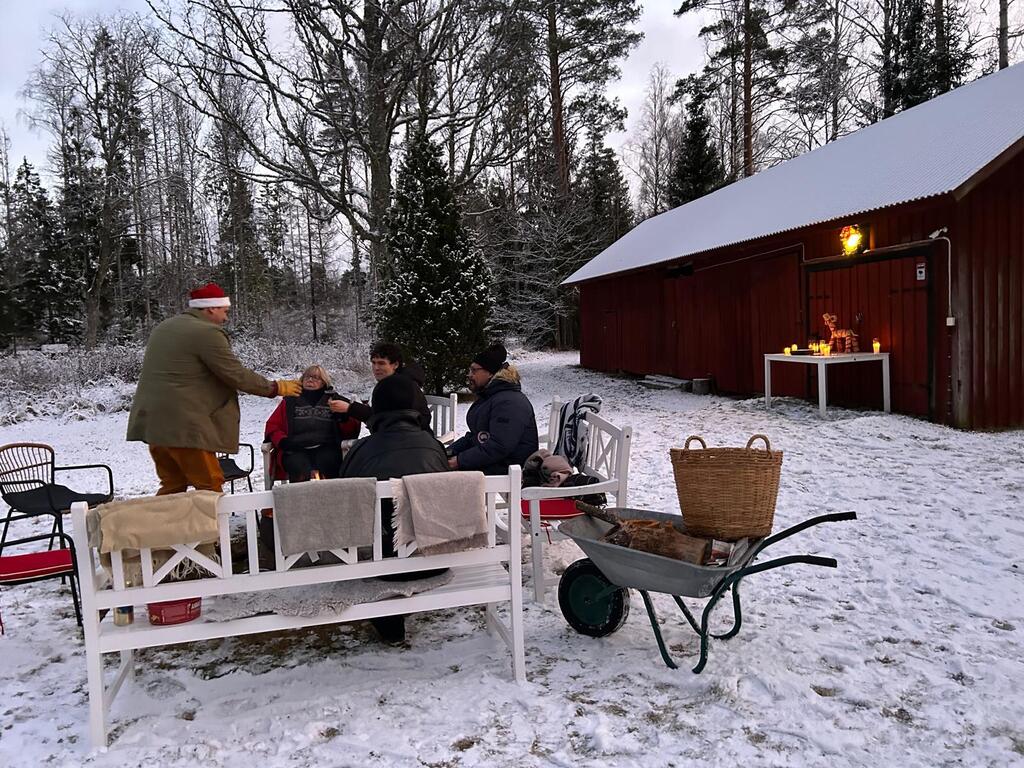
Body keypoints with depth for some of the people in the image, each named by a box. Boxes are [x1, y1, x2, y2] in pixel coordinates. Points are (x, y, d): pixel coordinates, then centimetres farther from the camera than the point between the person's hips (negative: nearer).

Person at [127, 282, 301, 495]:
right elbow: (237, 375, -11)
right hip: (183, 425, -9)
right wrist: (275, 388, 0)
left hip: (153, 422, 9)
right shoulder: (207, 333, -12)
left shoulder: (163, 328, 17)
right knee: (210, 487, -3)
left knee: (172, 486, 15)